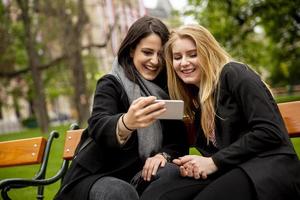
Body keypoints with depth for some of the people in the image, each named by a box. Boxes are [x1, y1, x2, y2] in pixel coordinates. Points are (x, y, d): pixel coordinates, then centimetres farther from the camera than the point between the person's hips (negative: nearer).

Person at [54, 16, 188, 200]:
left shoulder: (166, 90, 9)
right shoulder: (111, 84, -5)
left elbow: (180, 139, 5)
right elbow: (98, 127, -25)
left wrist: (164, 154, -20)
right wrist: (126, 123, -49)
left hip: (139, 174, 4)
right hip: (97, 175, -4)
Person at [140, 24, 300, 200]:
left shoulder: (235, 74, -5)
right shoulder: (195, 94, 17)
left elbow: (270, 132, -14)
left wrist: (215, 162, -12)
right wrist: (193, 164, -6)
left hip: (270, 166, -6)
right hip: (228, 171, 6)